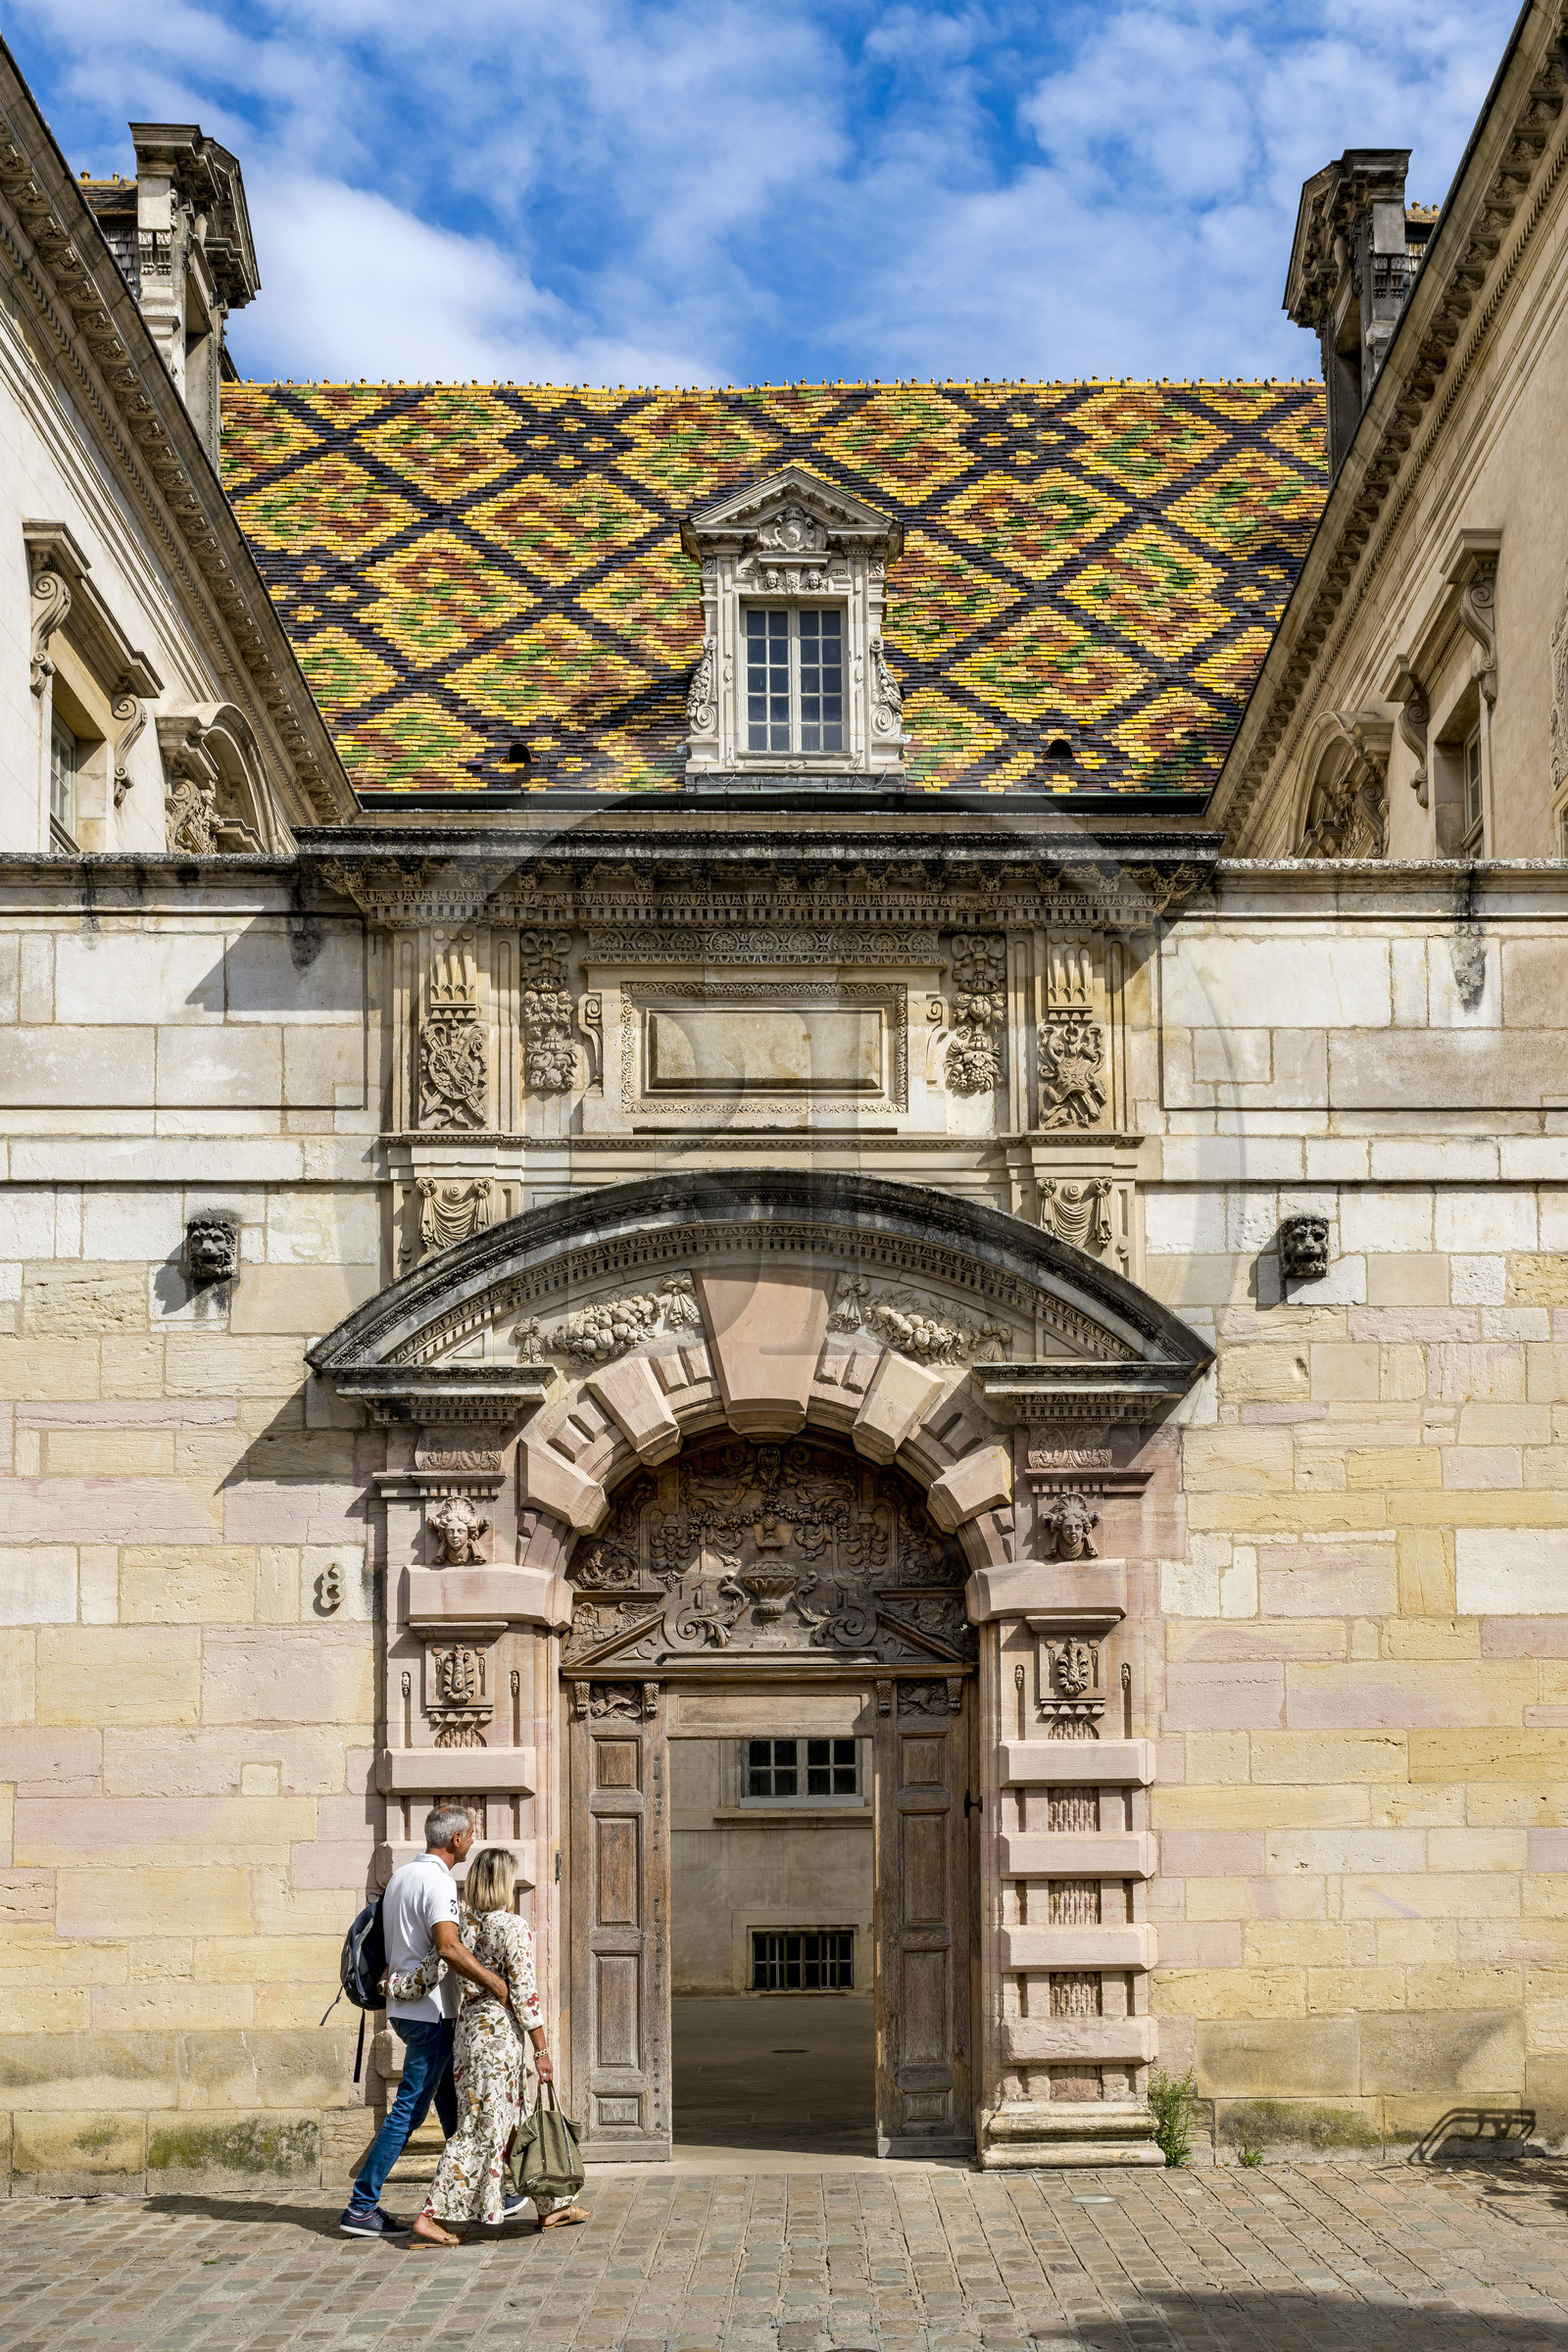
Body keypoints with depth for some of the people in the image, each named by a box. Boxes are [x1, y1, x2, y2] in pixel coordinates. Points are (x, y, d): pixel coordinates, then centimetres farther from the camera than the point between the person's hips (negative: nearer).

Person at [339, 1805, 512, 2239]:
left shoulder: (400, 1875, 13)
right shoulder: (438, 1882, -17)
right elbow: (448, 1946, -30)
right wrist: (497, 1984, -30)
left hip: (404, 2004, 10)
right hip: (429, 2012, -10)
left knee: (453, 2105, 16)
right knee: (409, 2109, -6)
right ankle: (362, 2208, -5)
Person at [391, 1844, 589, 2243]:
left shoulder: (461, 1924, 3)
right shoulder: (513, 1927, -14)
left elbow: (428, 1973, -1)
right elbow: (524, 1993, -15)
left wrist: (389, 1984, 16)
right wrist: (542, 2050, -11)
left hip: (468, 2027, 8)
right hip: (500, 2034, -8)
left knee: (517, 2121, 16)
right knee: (481, 2128, -3)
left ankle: (550, 2208, 25)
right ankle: (432, 2216, -5)